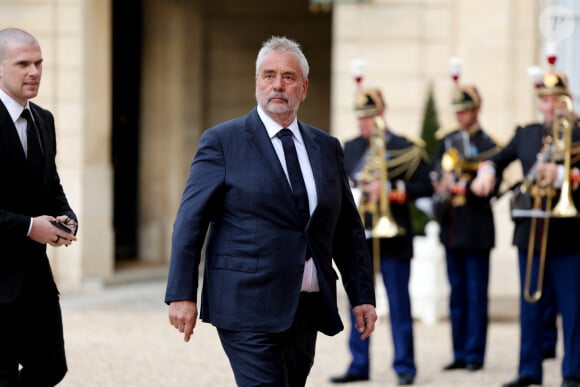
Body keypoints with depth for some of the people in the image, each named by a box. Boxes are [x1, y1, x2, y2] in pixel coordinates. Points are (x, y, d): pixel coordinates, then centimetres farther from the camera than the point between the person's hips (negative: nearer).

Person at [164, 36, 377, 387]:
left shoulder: (327, 148, 13)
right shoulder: (222, 142, -1)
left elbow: (348, 230, 16)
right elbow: (190, 222, -4)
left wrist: (362, 296, 10)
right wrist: (182, 295, -10)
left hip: (306, 311, 5)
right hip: (248, 308, -5)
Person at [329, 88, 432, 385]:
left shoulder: (405, 149, -3)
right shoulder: (350, 149, 13)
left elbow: (424, 187, -6)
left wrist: (390, 191, -17)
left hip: (392, 236, -4)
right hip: (358, 236, 5)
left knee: (399, 304, 0)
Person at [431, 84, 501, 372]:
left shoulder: (488, 146, -5)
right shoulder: (447, 142, 13)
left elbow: (491, 189, -11)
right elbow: (436, 173, 16)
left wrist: (463, 187, -23)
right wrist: (441, 186, -6)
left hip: (476, 230, -5)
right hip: (451, 228, 6)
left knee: (476, 295, -2)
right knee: (457, 293, 9)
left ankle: (475, 355, 3)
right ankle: (460, 354, 15)